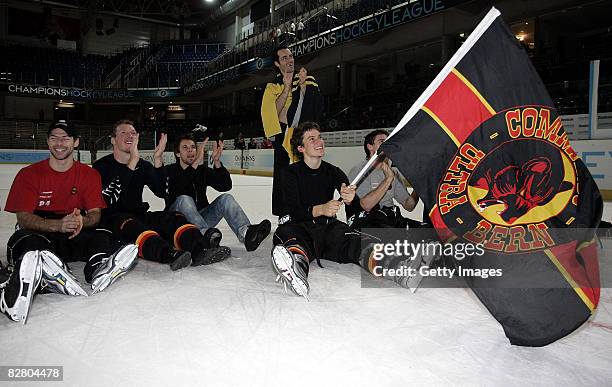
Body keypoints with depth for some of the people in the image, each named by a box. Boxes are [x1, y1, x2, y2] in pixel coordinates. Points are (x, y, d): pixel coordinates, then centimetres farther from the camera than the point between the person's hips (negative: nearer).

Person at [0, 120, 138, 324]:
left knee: (102, 237, -28)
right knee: (26, 240, -36)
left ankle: (99, 271, -57)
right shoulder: (29, 174, 0)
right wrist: (58, 225, -29)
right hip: (38, 233, -1)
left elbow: (95, 214, 1)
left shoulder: (90, 175, 6)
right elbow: (23, 218, -9)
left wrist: (82, 220, -26)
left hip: (76, 235, 2)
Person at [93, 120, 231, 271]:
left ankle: (200, 249, -49)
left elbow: (162, 192, -3)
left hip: (139, 216, 5)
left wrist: (157, 160, -14)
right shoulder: (101, 166, -2)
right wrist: (132, 164, -24)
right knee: (131, 225, -36)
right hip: (113, 218, -4)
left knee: (173, 218, -21)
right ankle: (169, 254, -64)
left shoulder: (143, 165, 12)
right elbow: (107, 200, -21)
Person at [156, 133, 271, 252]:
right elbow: (176, 190, -26)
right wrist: (195, 164, -33)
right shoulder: (169, 171, -2)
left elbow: (226, 186, -7)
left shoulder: (203, 170, 9)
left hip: (201, 217, 4)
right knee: (184, 200, -32)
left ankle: (245, 233, -45)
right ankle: (205, 233, -53)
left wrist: (217, 162, -21)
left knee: (226, 198, -18)